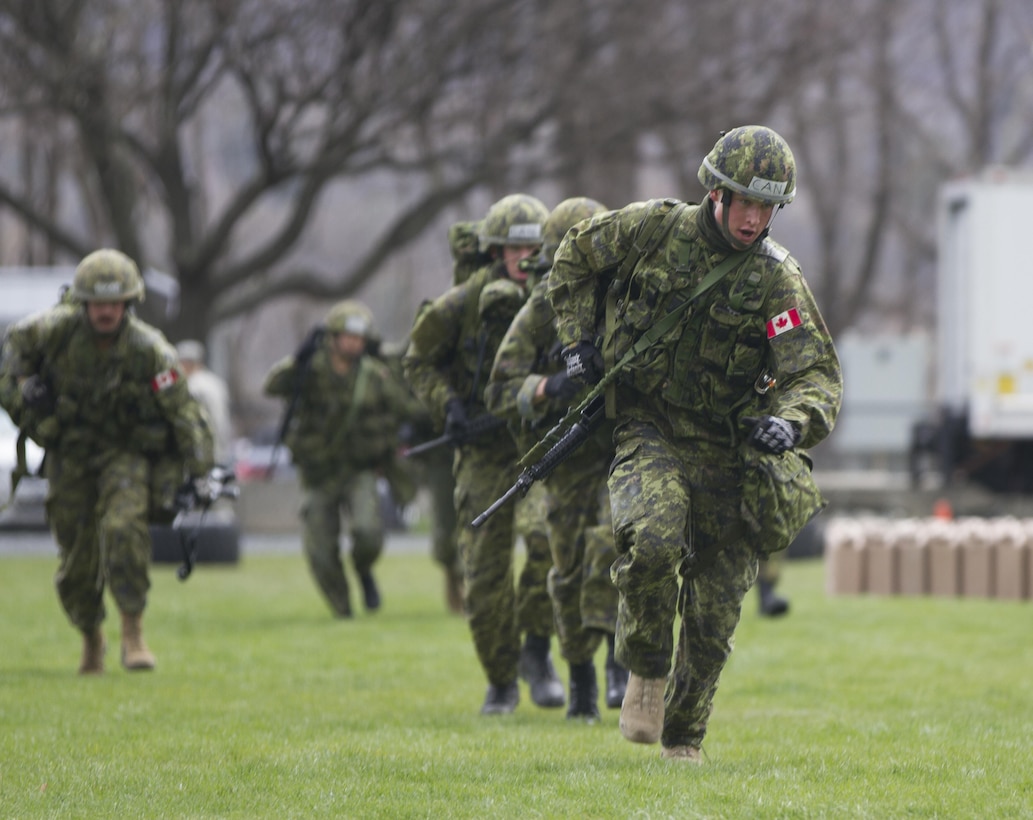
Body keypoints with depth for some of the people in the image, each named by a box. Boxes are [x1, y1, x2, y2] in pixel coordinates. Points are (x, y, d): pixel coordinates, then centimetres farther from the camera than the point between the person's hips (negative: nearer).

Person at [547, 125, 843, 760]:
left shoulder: (777, 279, -9)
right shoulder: (654, 229, -7)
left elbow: (819, 376, -14)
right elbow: (576, 257, 13)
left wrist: (794, 422, -35)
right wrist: (579, 337, 4)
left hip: (726, 451, 1)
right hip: (649, 432, -1)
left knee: (714, 617, 5)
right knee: (653, 542, -31)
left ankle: (684, 737, 28)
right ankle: (647, 672, -6)